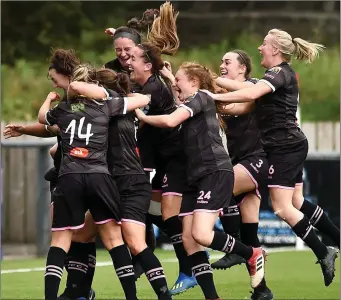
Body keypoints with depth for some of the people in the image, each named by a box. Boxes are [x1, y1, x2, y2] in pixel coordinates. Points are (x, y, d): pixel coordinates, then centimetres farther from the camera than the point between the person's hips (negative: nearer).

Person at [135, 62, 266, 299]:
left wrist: (142, 117, -4)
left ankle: (252, 254, 1)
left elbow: (170, 121, -17)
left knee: (201, 234, -20)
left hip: (216, 172, -10)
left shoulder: (201, 98, -6)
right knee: (188, 238, -1)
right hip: (196, 177, 10)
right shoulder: (189, 106, 23)